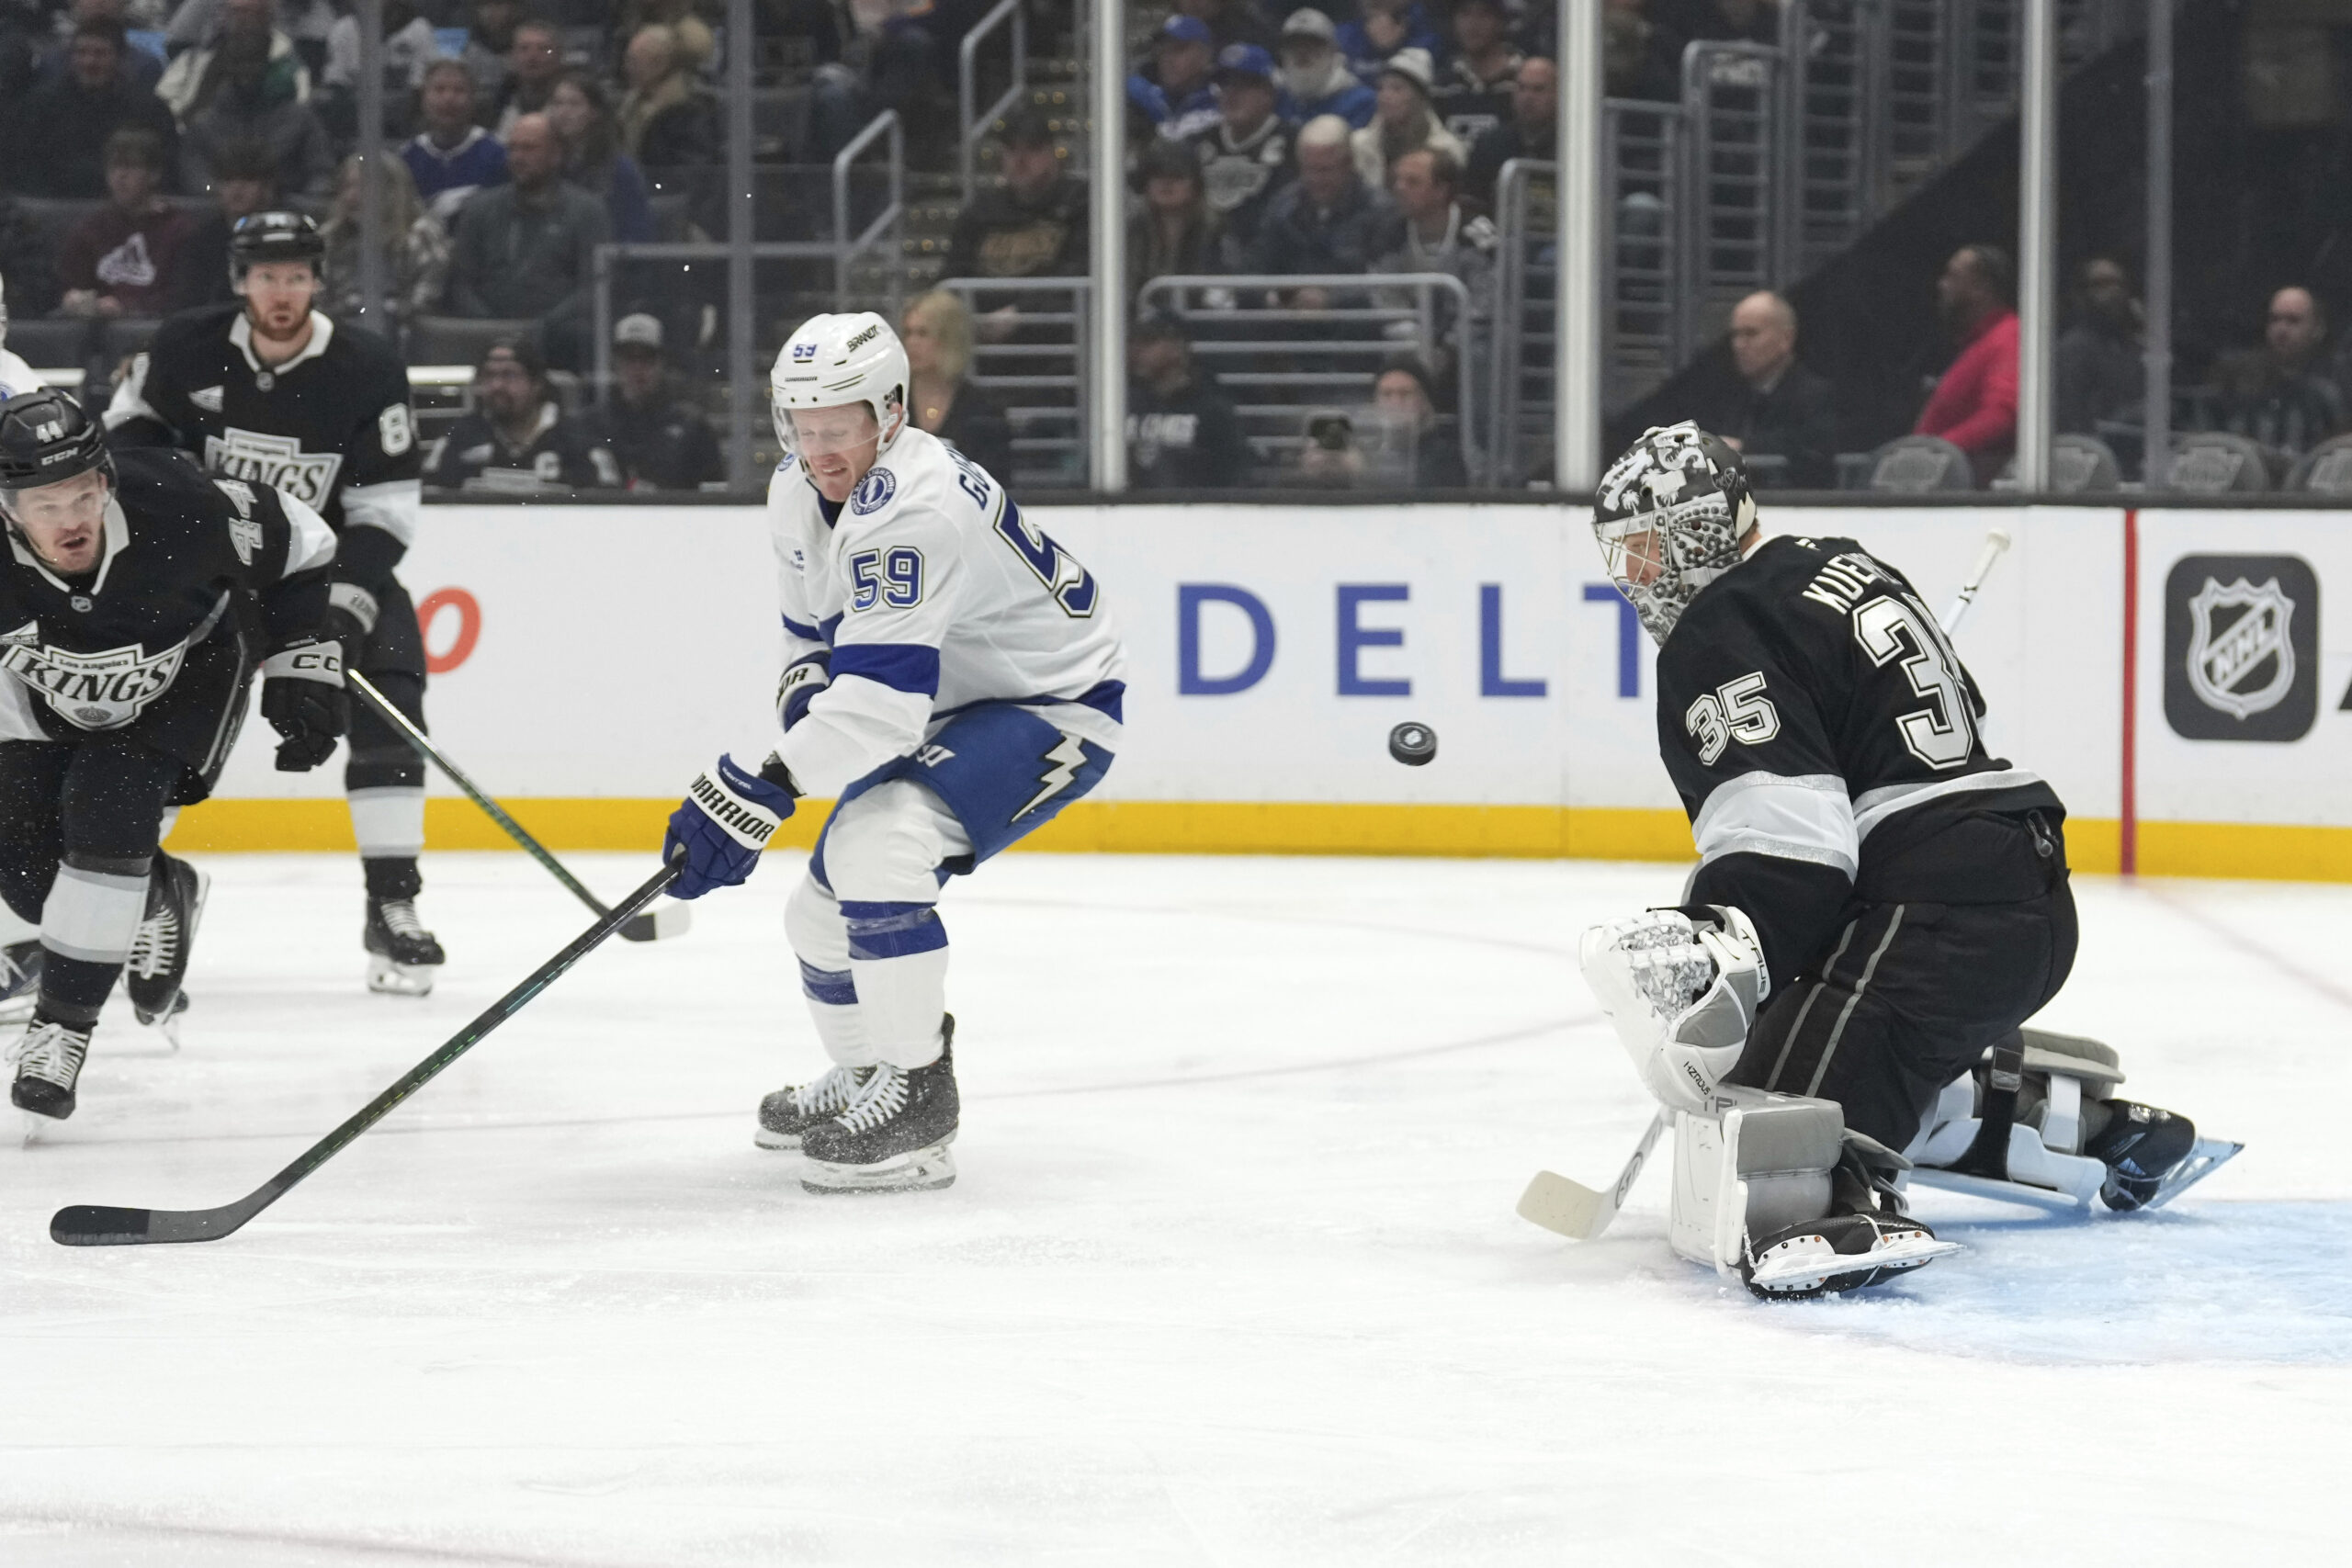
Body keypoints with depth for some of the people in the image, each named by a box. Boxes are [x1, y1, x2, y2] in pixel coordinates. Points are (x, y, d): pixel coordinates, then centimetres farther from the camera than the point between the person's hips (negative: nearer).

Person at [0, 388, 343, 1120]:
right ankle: (153, 901, 29)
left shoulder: (175, 508, -35)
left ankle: (63, 1024, -10)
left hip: (188, 669, -3)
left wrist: (303, 671, -13)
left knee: (105, 819, -23)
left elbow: (293, 544, -17)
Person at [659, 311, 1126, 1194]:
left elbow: (884, 697, -38)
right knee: (824, 908, 14)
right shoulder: (798, 493, -2)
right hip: (947, 707, 10)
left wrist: (761, 789, -40)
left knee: (875, 846, -31)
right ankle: (862, 1078, 42)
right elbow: (814, 631, 14)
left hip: (1054, 706, -10)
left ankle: (915, 1100, -21)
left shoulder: (914, 506, -33)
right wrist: (805, 700, -9)